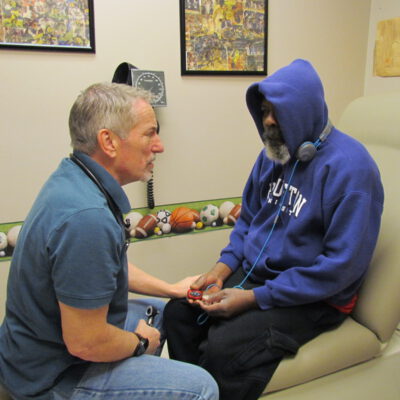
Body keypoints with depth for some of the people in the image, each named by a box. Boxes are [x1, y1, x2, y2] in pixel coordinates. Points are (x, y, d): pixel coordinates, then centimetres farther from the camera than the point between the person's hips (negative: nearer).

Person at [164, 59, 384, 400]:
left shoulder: (349, 166, -19)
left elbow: (343, 265, -22)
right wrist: (223, 268, -4)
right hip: (252, 273, 7)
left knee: (224, 347, -25)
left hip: (313, 297, -7)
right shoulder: (274, 151, 4)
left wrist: (254, 298, -22)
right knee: (177, 312, -5)